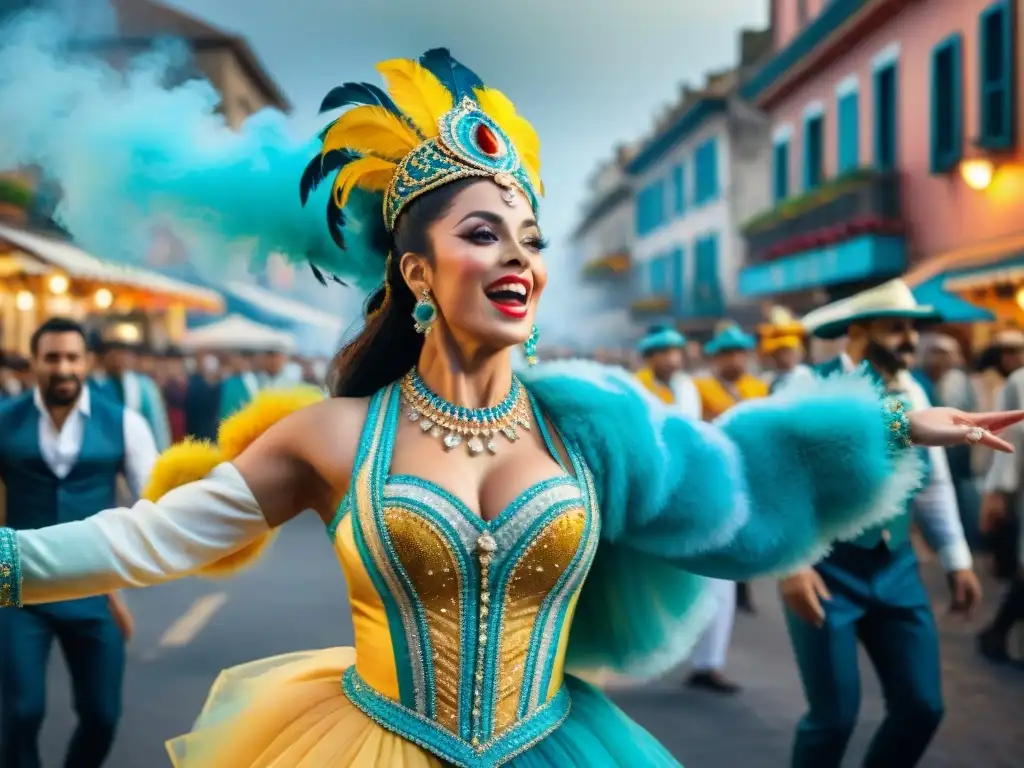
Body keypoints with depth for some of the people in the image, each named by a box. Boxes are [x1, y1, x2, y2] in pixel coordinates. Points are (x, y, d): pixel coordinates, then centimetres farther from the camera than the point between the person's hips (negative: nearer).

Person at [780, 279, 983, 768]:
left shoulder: (911, 394, 6)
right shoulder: (808, 392, -13)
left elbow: (934, 483, 16)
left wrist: (957, 560, 15)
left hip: (896, 571, 6)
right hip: (826, 572, -6)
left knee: (922, 707, 7)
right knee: (834, 716, -2)